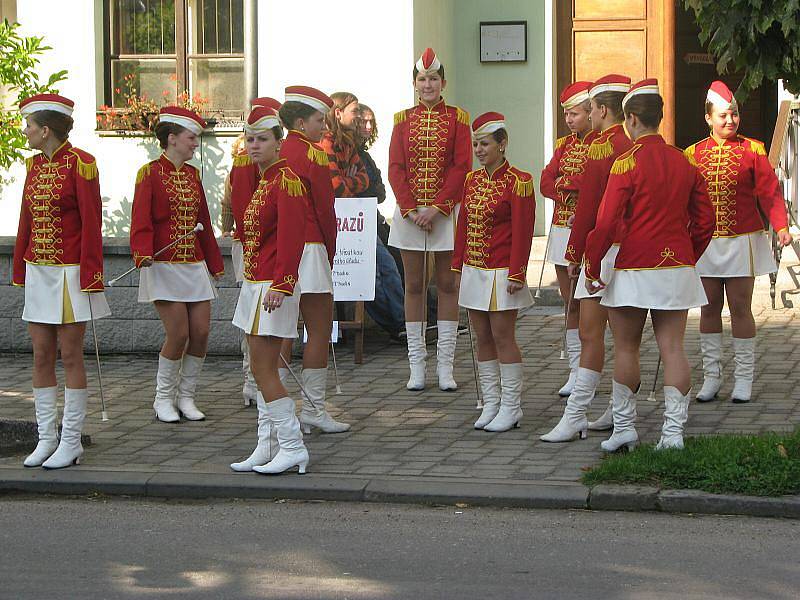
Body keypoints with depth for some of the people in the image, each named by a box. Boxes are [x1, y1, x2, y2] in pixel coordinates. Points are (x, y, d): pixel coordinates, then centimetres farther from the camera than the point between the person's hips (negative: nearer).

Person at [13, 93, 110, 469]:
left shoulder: (79, 163, -11)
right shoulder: (34, 164, 10)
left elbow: (92, 224, -13)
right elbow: (26, 222, 15)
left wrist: (91, 278, -15)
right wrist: (20, 272, 13)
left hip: (70, 274, -7)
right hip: (37, 271, 7)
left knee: (70, 356, -2)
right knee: (41, 356, 6)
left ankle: (71, 443, 4)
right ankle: (46, 438, 12)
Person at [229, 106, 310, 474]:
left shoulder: (286, 181, -14)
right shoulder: (261, 181, 16)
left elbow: (291, 237, -22)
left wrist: (282, 283, -28)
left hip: (272, 288, -10)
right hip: (254, 285, 10)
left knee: (263, 369, -8)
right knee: (263, 370, 11)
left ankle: (293, 448, -3)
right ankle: (268, 448, 15)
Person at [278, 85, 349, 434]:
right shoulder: (312, 156, -10)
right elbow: (325, 210, -8)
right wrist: (330, 255, 6)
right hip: (308, 248, -7)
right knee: (320, 330, 1)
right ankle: (313, 409, 1)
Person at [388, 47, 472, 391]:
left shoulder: (457, 118, 1)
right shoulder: (403, 120, 6)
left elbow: (462, 167, -6)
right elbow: (395, 169, 1)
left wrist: (438, 208, -15)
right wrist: (411, 209, -11)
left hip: (446, 212, -1)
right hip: (409, 212, 1)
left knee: (447, 285, 2)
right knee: (414, 286, 4)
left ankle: (445, 366, 6)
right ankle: (416, 366, 8)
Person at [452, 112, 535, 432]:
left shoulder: (517, 182, -10)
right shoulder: (472, 180, 10)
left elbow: (522, 232, -12)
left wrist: (516, 274, -15)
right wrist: (457, 266, 12)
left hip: (501, 274, -7)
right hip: (474, 272, 7)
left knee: (503, 337, -4)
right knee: (483, 339, 9)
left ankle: (510, 408, 4)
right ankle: (490, 405, 15)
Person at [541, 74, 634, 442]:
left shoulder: (602, 147, -14)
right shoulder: (633, 146, 11)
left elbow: (587, 205, -14)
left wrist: (575, 254, -6)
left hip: (604, 248, -9)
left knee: (590, 331, -10)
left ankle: (575, 416, -12)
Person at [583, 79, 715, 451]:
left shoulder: (627, 164, -12)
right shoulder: (685, 163, 6)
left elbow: (606, 223, -14)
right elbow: (704, 221, 11)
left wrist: (592, 269, -5)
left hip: (634, 272, -5)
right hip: (677, 270, 5)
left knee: (626, 348, 7)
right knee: (672, 348, 4)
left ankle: (624, 428, 12)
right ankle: (673, 432, 2)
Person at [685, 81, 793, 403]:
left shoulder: (752, 150, 0)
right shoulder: (694, 154, 5)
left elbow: (770, 192, -4)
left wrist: (781, 226, -16)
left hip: (742, 242, -2)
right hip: (705, 242, 2)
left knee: (740, 308, 0)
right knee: (709, 308, 5)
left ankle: (743, 379, 7)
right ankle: (711, 377, 12)